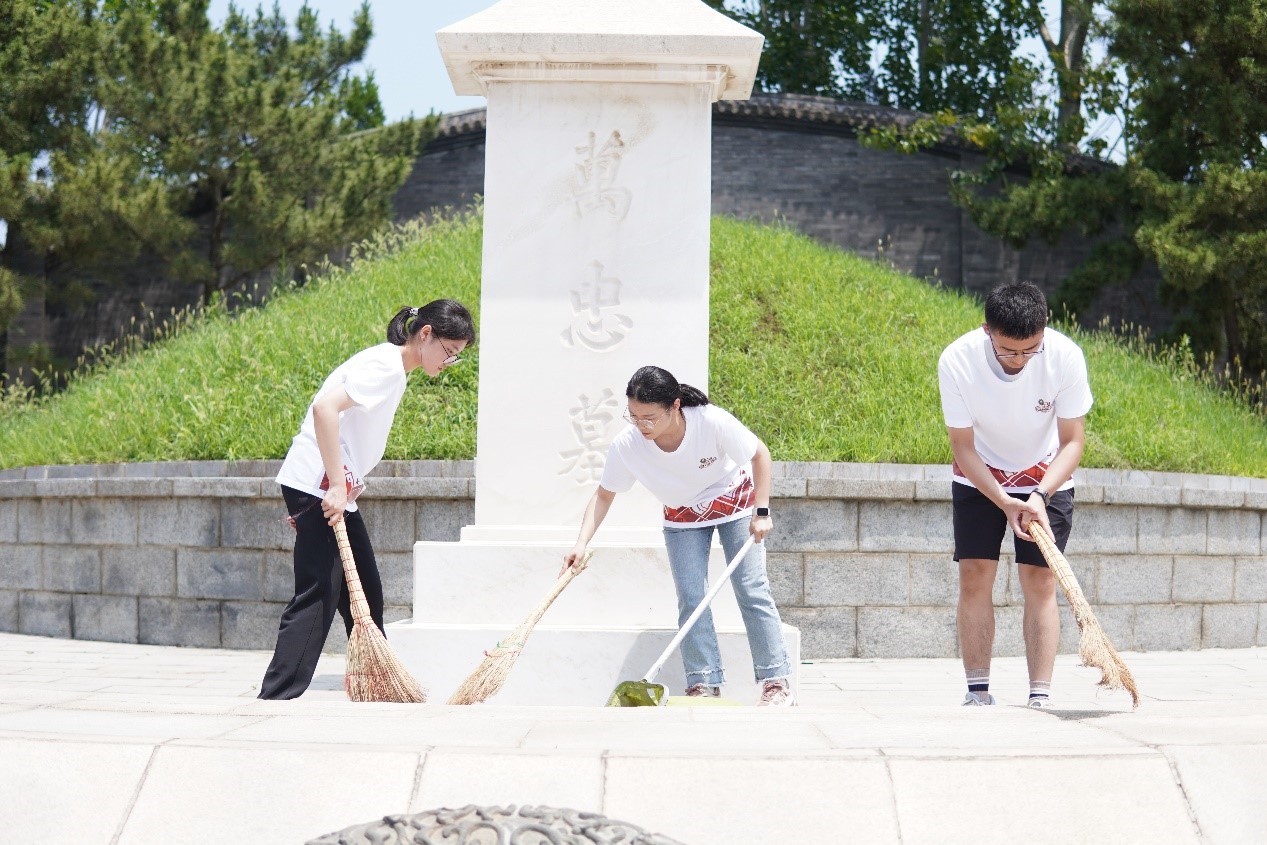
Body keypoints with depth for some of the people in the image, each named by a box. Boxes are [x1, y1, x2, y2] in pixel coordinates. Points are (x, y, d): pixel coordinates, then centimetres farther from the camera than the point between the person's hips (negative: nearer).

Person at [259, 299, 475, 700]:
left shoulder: (394, 369, 17)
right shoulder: (385, 365, -14)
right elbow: (325, 407, -27)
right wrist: (337, 485, -28)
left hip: (336, 489, 10)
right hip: (317, 486, -10)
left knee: (366, 591, 15)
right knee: (318, 596, -12)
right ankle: (275, 699, -12)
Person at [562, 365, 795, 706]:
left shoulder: (712, 422, -36)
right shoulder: (626, 446, -29)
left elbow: (760, 454, -19)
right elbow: (603, 495, -12)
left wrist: (761, 512, -22)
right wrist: (581, 543, -24)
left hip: (735, 502, -2)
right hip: (682, 517, 2)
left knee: (751, 589, -8)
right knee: (691, 599, -10)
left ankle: (777, 682, -3)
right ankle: (705, 684, -4)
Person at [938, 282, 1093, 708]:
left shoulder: (1065, 356, -28)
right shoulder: (956, 362, -28)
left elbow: (1073, 441, -18)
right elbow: (963, 446, -18)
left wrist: (1040, 495, -33)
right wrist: (1004, 502, -30)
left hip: (1046, 481, 0)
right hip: (979, 480, 0)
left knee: (1040, 581, -7)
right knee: (974, 577, -6)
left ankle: (1040, 696, -5)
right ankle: (978, 692, 0)